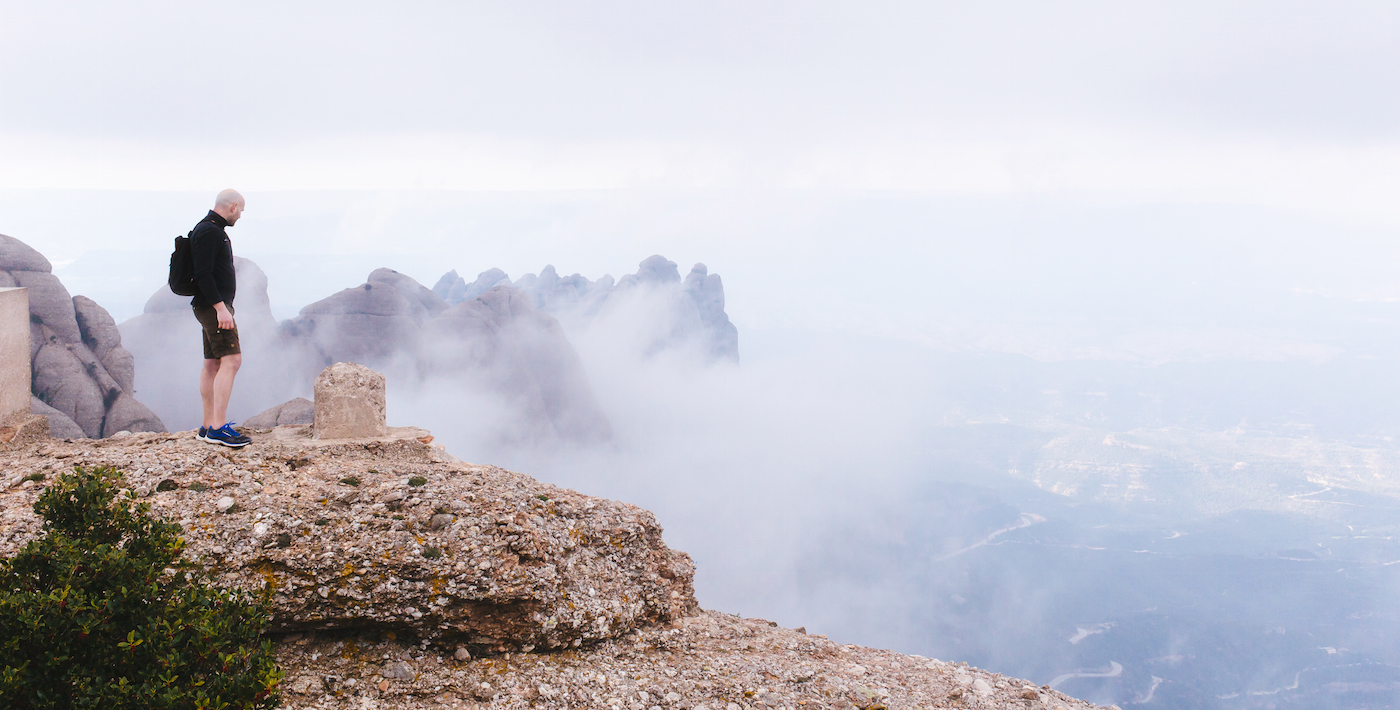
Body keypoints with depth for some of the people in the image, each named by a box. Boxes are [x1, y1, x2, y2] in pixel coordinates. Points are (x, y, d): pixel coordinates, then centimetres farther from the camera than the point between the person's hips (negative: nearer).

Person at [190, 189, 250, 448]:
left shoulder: (213, 230, 19)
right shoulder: (209, 231, -14)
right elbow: (203, 274, -21)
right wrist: (220, 307, -25)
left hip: (212, 307, 11)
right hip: (214, 306, -11)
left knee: (212, 364, 11)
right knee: (231, 360, -16)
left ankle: (208, 427, 15)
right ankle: (218, 427, -20)